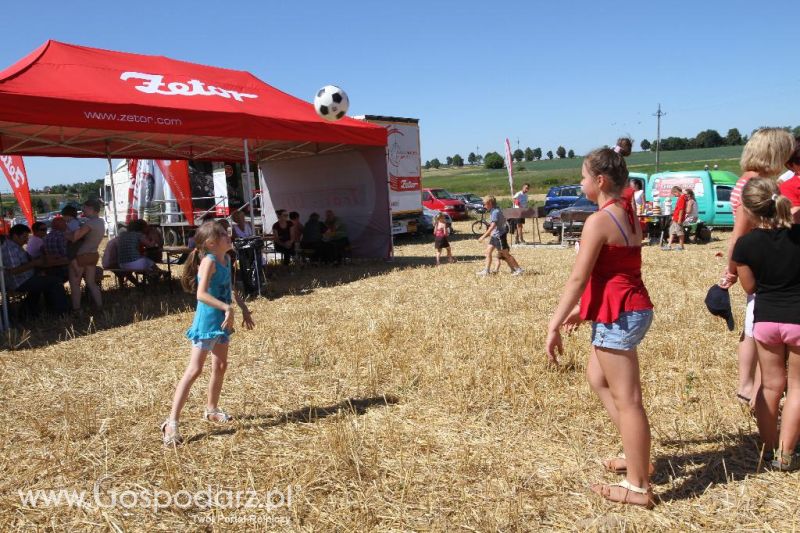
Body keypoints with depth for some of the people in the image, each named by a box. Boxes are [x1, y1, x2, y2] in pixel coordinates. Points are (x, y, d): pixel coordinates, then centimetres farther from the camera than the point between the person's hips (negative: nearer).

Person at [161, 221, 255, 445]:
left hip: (222, 322, 9)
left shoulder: (226, 258, 8)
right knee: (194, 370, -10)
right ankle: (172, 423, -8)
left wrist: (244, 309, 18)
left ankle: (212, 409, 37)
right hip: (207, 321, -9)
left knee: (220, 366, 19)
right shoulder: (209, 261, -18)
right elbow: (201, 294, -29)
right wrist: (227, 308, -34)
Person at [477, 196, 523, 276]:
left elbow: (493, 226, -29)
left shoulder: (495, 212, -21)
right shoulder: (494, 211, 9)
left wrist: (483, 236, -30)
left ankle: (519, 269, 7)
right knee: (488, 251, 8)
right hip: (495, 236, 10)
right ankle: (487, 270, 11)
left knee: (505, 254, -1)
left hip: (499, 236, -10)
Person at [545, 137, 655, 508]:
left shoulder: (599, 220, -17)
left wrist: (554, 326, -16)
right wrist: (582, 310, 21)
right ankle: (636, 454, 31)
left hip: (617, 316, -10)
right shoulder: (628, 214, 11)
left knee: (626, 399, -1)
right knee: (597, 377, 24)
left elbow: (578, 278, -19)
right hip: (634, 308, 10)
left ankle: (638, 487, 11)